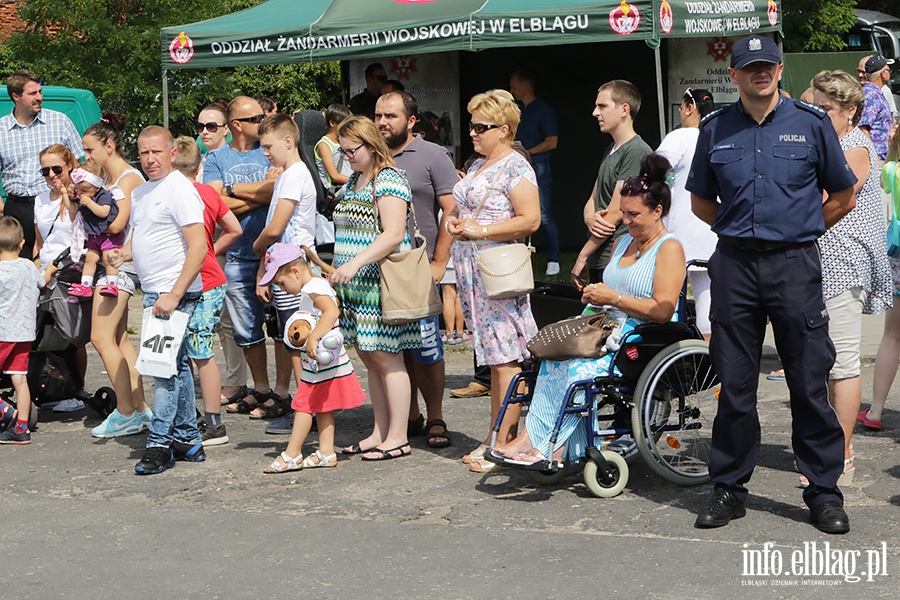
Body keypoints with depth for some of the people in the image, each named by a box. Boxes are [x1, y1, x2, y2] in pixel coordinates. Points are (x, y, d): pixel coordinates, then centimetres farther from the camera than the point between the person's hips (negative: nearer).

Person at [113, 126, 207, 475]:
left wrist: (174, 295, -24)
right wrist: (124, 253, 5)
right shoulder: (140, 193, 16)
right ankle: (188, 440, 19)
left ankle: (160, 443, -4)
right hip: (153, 292, 9)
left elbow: (198, 246, -19)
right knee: (177, 366, 13)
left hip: (175, 293, -9)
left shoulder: (180, 190, -12)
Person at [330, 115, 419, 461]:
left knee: (385, 357, -6)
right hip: (356, 286, 9)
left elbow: (393, 234, -22)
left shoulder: (388, 180, -11)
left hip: (381, 284, -9)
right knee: (369, 358, 10)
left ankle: (397, 438, 0)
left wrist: (355, 263, -30)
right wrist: (341, 270, 18)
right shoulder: (354, 180, 18)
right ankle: (380, 432, 17)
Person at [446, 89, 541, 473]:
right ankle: (495, 436, 16)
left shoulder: (515, 167, -8)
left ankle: (504, 444, -6)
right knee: (493, 358, 11)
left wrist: (480, 231, -17)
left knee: (506, 358, -8)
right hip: (471, 271, 9)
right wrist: (453, 222, 6)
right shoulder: (477, 165, 19)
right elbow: (460, 209, 29)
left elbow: (530, 220, -17)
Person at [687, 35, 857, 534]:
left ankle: (824, 493, 11)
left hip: (794, 264, -2)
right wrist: (739, 231, 10)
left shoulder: (811, 123, 2)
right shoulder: (715, 130, 8)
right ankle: (728, 489, 17)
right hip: (734, 265, 2)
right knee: (734, 385, 6)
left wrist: (798, 231, 7)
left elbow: (842, 197, 9)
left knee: (809, 383, 1)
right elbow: (700, 200, 18)